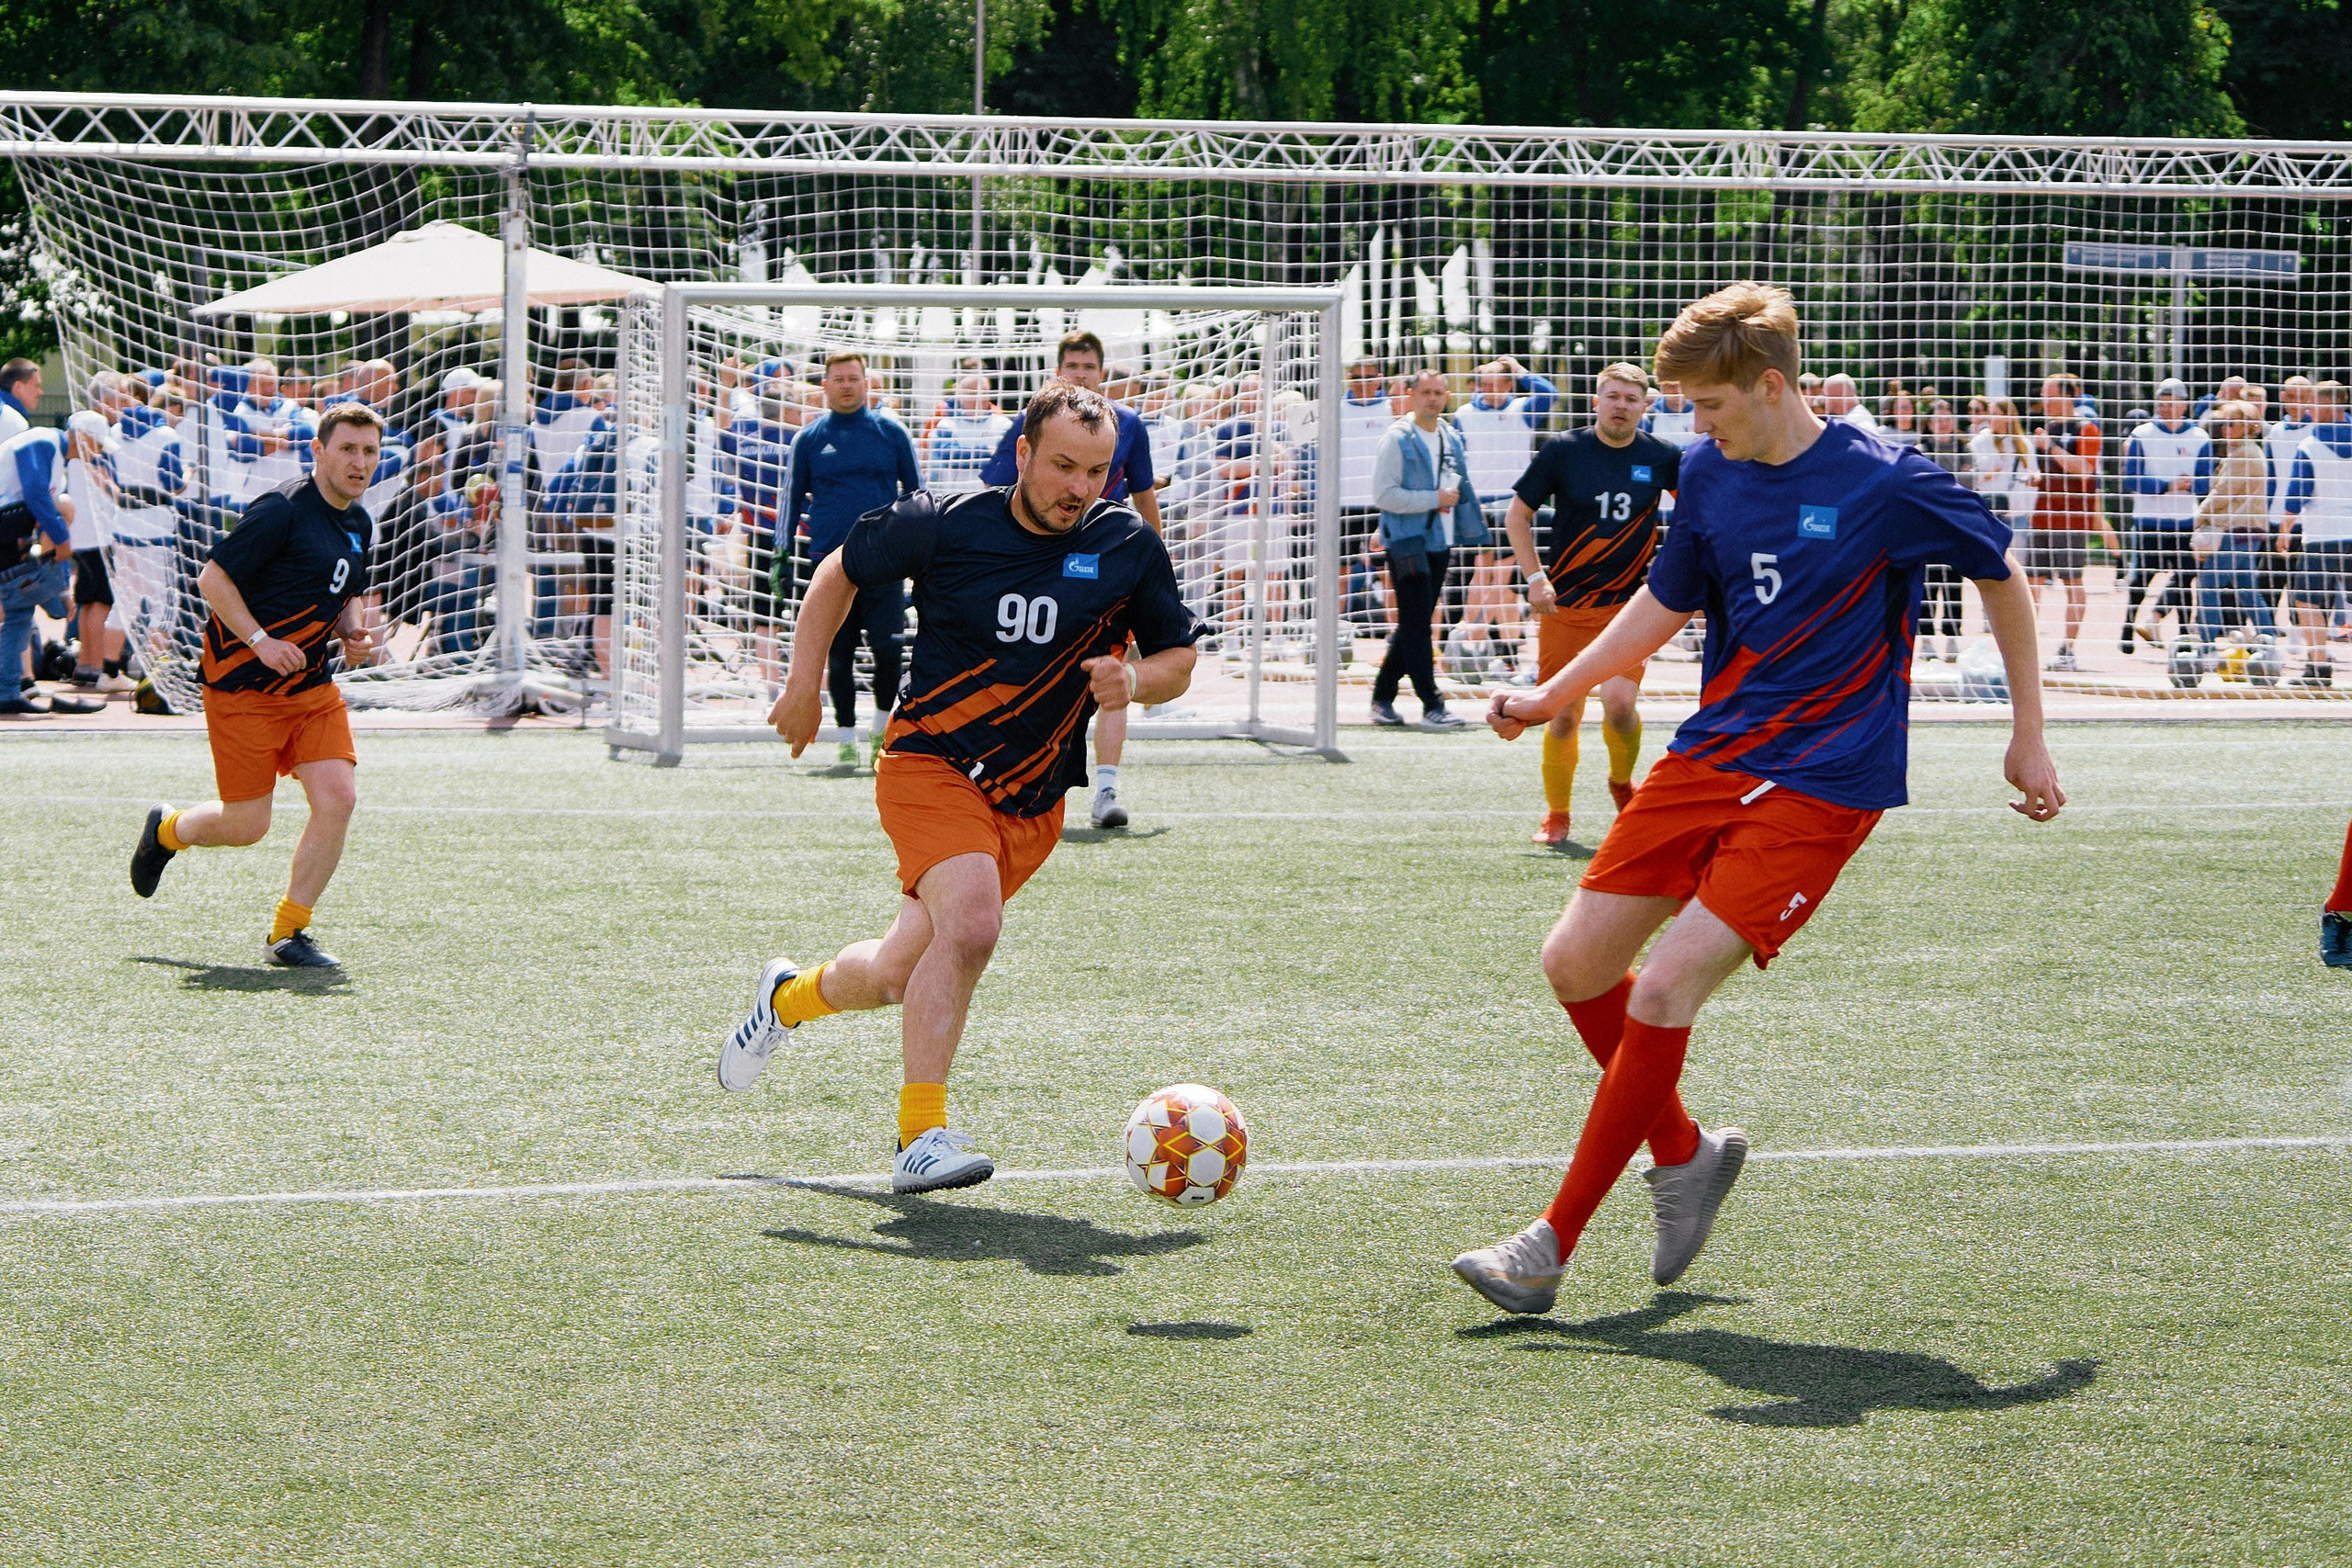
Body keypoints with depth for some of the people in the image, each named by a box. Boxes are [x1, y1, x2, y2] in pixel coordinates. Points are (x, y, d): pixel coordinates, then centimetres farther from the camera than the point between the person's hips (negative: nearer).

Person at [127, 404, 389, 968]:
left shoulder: (359, 525, 10)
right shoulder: (282, 510, -16)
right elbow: (212, 578, -15)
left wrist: (354, 633, 4)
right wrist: (260, 640, -23)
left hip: (313, 687, 7)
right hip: (241, 688, -7)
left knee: (338, 797, -11)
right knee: (247, 826, -2)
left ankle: (288, 932, 3)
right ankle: (167, 830, 33)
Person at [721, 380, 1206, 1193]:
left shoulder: (1129, 546, -4)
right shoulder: (945, 525, -10)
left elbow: (1178, 658, 8)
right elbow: (841, 571, 7)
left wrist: (1133, 679, -14)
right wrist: (803, 683, 2)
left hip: (1033, 805, 4)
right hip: (932, 766, -4)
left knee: (898, 975, 9)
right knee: (971, 921, -30)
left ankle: (791, 995, 43)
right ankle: (920, 1136, -23)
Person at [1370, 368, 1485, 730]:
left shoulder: (1452, 439, 14)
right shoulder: (1397, 439, -8)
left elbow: (1462, 489, 25)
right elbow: (1384, 495, -16)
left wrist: (1474, 533, 17)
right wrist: (1435, 499, -16)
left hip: (1440, 543, 7)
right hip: (1406, 543, -7)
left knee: (1415, 626, 11)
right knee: (1416, 626, -8)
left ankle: (1382, 697, 20)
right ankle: (1431, 706, -9)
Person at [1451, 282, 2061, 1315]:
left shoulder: (1884, 485, -13)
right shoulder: (1710, 475, 4)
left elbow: (2000, 577, 0)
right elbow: (1663, 605, 19)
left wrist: (2029, 737, 3)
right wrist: (1551, 697, 11)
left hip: (1820, 785, -7)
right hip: (1711, 756, 7)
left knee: (1665, 989, -17)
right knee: (1576, 961, 1)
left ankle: (1555, 1242, -10)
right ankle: (1684, 1153, 25)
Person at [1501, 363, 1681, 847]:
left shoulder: (1661, 457, 0)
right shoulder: (1563, 451, -3)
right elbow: (1517, 516, 5)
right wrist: (1535, 579, -5)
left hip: (1627, 605, 0)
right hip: (1565, 606, 0)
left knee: (1620, 700, -19)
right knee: (1564, 717, -1)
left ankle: (1622, 781, 11)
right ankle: (1556, 815, 19)